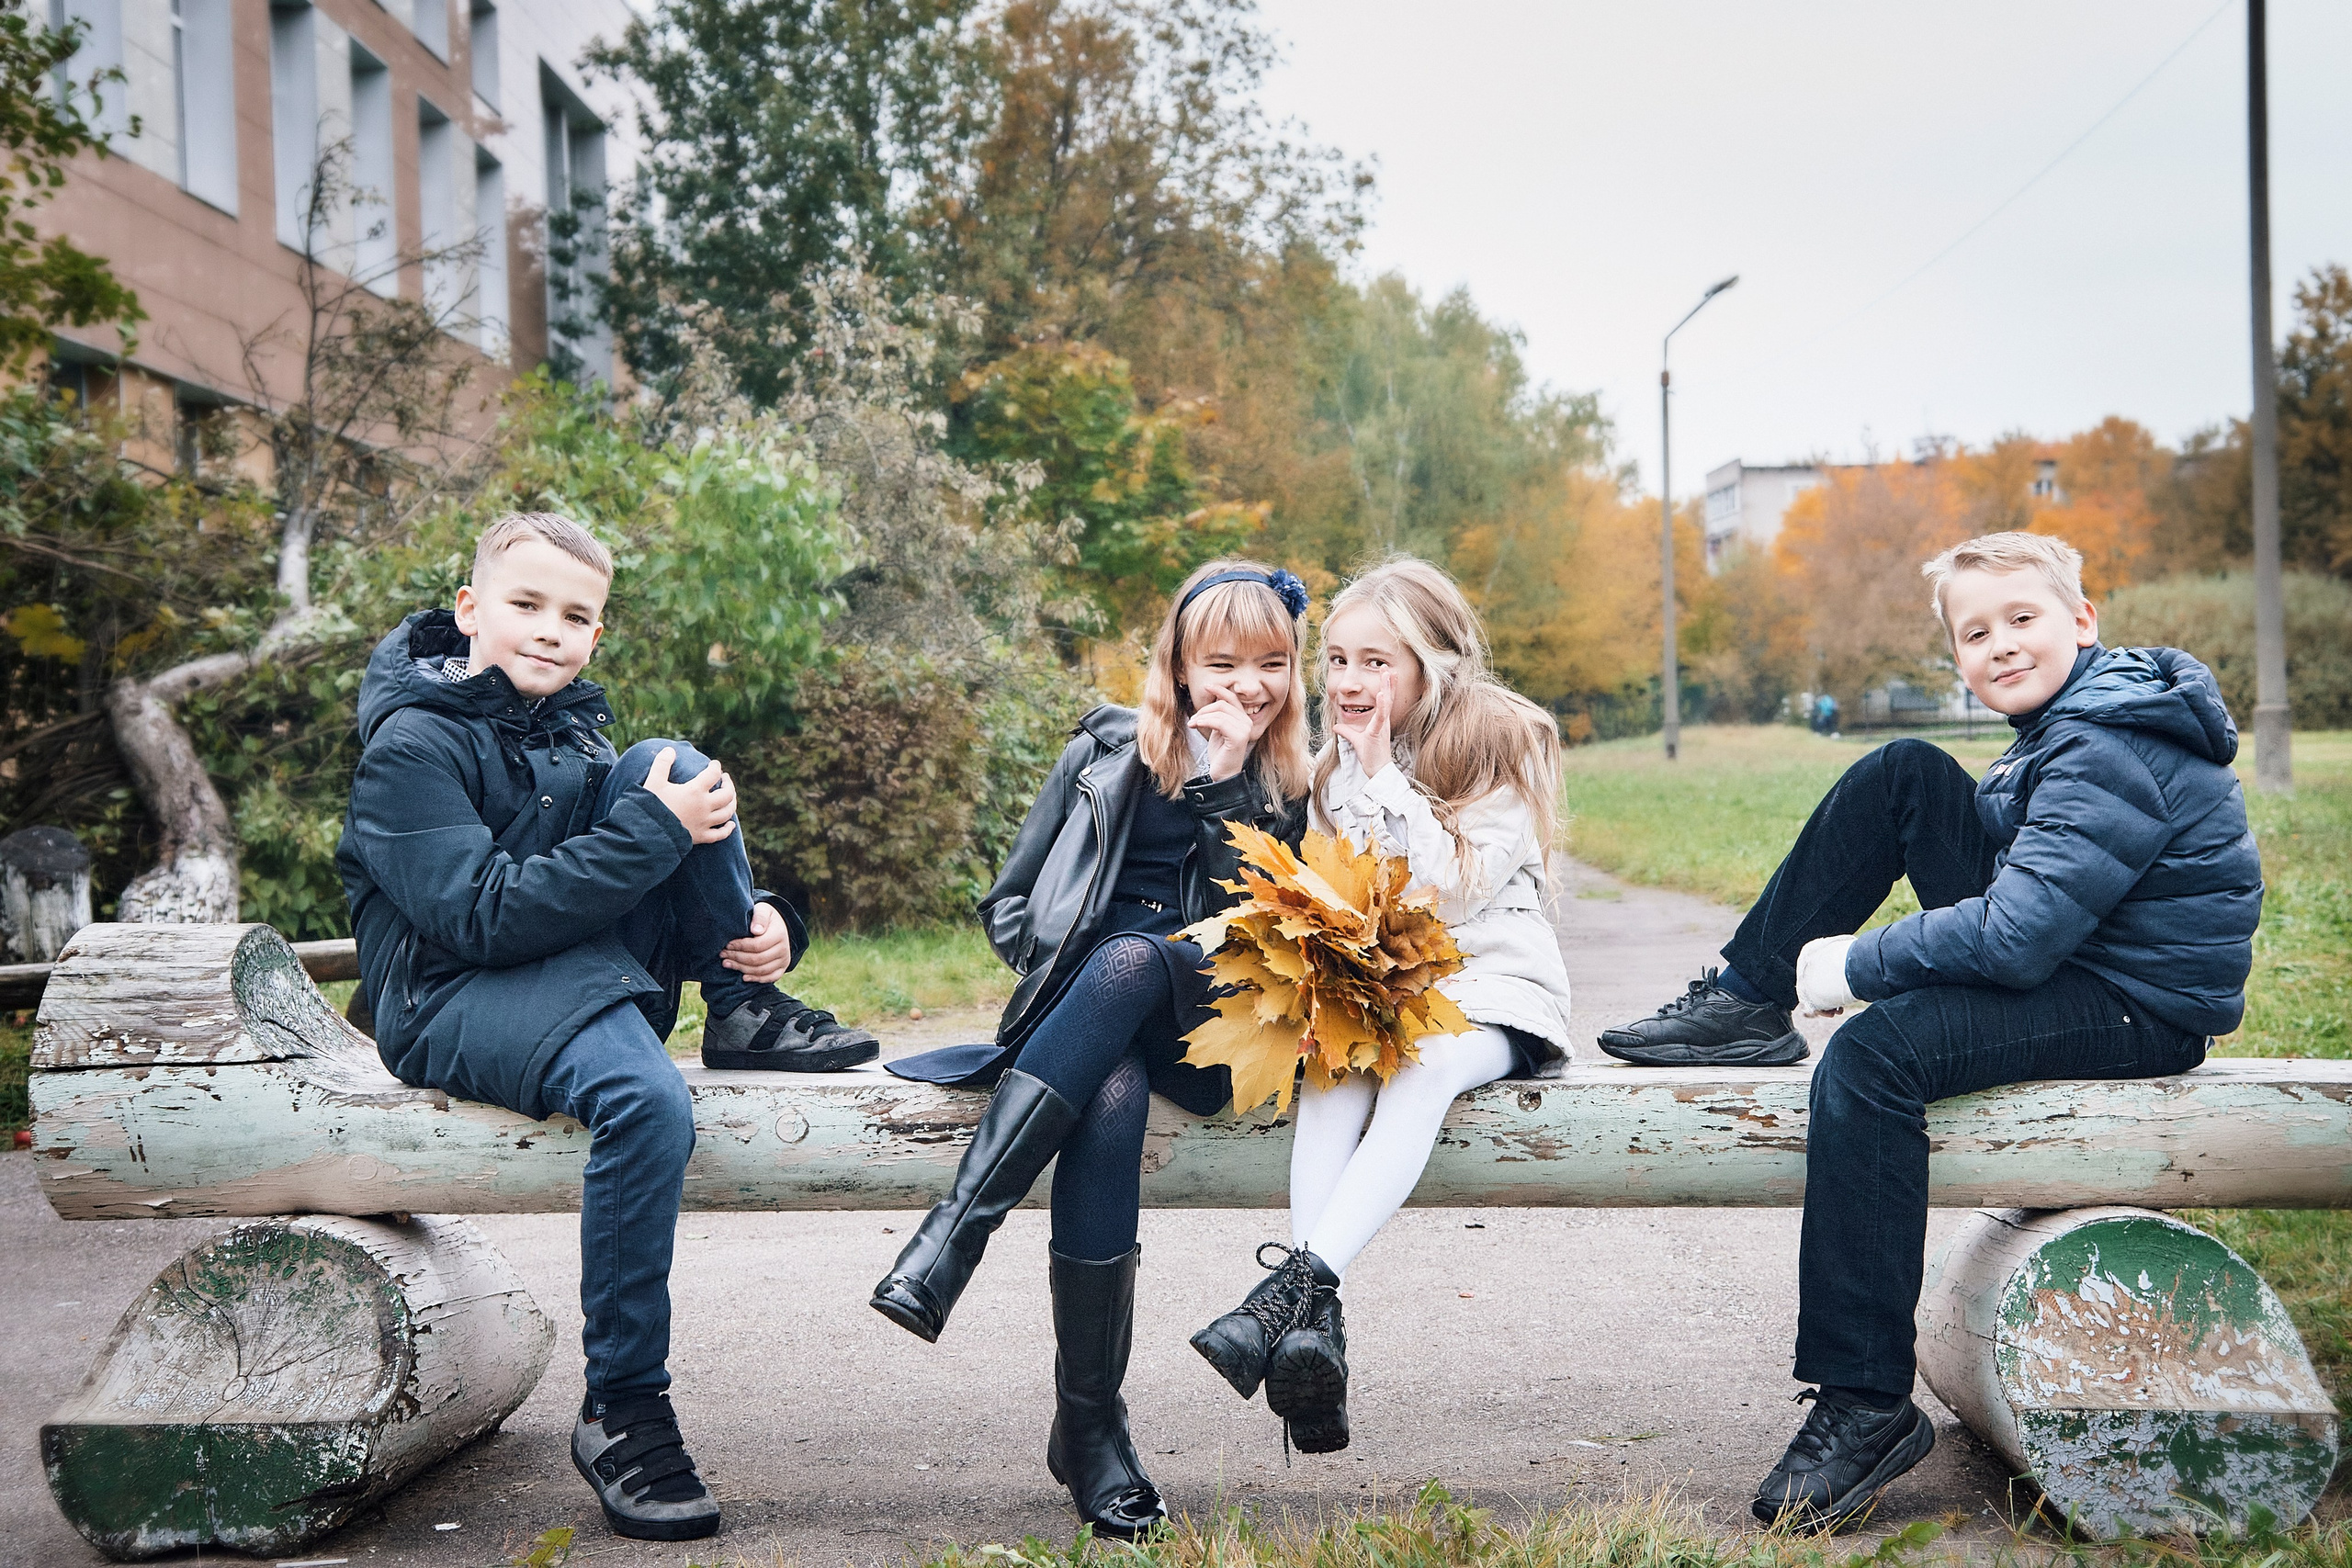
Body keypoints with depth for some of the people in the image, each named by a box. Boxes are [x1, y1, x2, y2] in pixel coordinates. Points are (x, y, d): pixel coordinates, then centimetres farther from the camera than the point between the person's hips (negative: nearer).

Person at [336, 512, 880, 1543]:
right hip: (457, 1002, -6)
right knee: (648, 1101, -36)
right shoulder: (413, 745, -11)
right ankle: (620, 1414, -23)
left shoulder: (572, 729, 12)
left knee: (664, 765, -11)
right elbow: (482, 917, -22)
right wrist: (651, 831, -24)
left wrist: (757, 917, -6)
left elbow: (677, 848, 16)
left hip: (588, 970, 7)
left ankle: (745, 1014, -9)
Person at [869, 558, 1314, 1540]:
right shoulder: (1107, 753, 14)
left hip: (1199, 1029, 0)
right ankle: (1089, 1424, -28)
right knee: (1110, 1098, -36)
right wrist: (1060, 972, -4)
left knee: (1130, 954, -36)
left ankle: (949, 1239, -38)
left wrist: (1224, 783, -9)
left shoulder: (1293, 786, 13)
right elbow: (1006, 902, 14)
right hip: (1081, 1017, 0)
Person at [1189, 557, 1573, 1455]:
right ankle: (1317, 1323, -42)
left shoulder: (1503, 746, -4)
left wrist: (1385, 779, -14)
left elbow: (1452, 893, -14)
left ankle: (1296, 1282, -46)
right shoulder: (1337, 768, 12)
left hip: (1491, 994, -4)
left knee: (1426, 1063, -37)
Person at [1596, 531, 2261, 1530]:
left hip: (2140, 1008, -10)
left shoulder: (2110, 754, -21)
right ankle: (1746, 1002, 5)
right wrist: (1857, 957, 6)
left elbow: (2019, 937, -29)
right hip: (2062, 950, 10)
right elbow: (2027, 898, 18)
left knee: (1876, 1052, -31)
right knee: (1901, 775, 1)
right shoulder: (2073, 718, 11)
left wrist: (1859, 966, -17)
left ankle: (1865, 1407, -25)